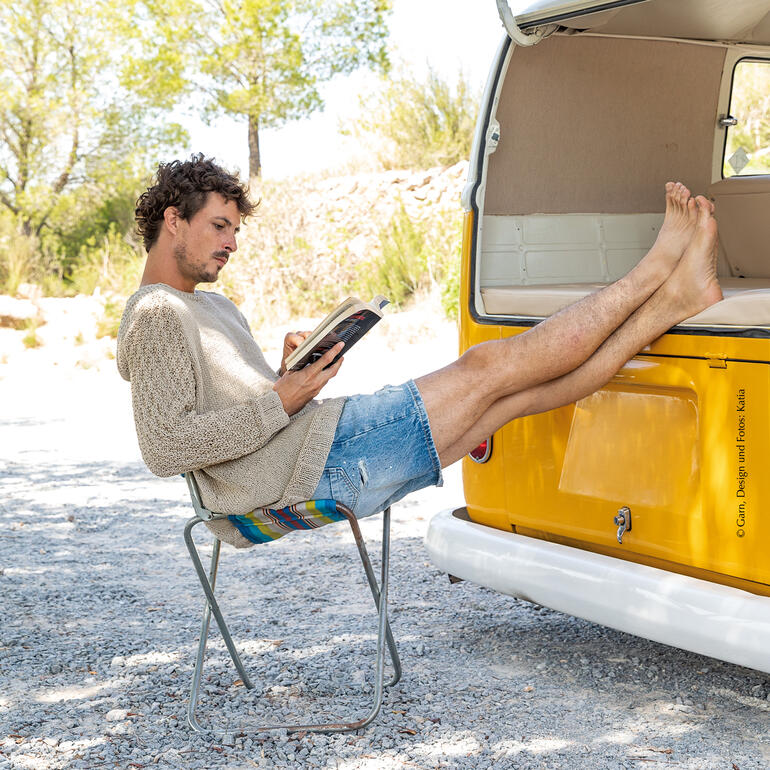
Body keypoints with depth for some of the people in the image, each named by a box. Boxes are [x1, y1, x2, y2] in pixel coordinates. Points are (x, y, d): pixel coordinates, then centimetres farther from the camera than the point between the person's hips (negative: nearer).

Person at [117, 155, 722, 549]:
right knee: (489, 367, -8)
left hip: (321, 463, 10)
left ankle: (672, 299, 6)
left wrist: (285, 373, 7)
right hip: (313, 466, -10)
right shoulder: (157, 316, -9)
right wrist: (280, 400, -17)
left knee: (518, 392, 3)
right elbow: (165, 447, -20)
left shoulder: (212, 308, 24)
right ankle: (660, 267, 0)